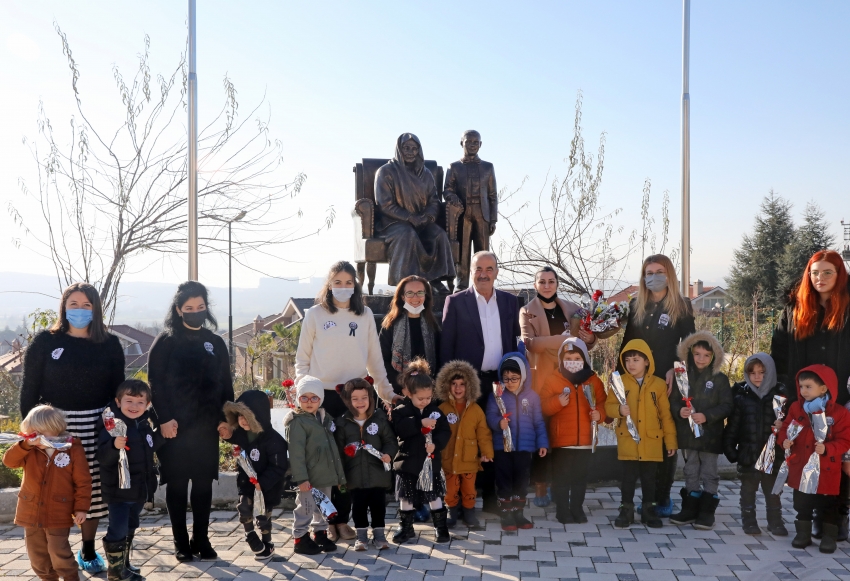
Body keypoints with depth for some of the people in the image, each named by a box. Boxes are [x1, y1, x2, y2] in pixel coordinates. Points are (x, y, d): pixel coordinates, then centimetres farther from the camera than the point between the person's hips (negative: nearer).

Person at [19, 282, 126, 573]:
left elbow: (117, 388, 9)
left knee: (94, 491, 7)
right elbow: (30, 388, 3)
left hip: (98, 428, 2)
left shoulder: (110, 344, 4)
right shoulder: (45, 342, 0)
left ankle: (88, 551, 24)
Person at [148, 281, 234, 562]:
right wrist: (164, 418, -15)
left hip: (206, 426, 3)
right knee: (177, 484, 4)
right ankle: (181, 543, 14)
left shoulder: (215, 342, 10)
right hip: (176, 426, -3)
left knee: (203, 483, 7)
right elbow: (156, 383, -6)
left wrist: (225, 417, 1)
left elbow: (225, 383, 10)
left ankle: (201, 540, 17)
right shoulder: (165, 342, -2)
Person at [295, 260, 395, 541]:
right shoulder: (315, 314, 3)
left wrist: (387, 391, 9)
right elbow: (302, 359, 5)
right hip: (322, 396, -1)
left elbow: (375, 358, 11)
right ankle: (323, 521, 11)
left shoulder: (365, 315, 8)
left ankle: (342, 519, 15)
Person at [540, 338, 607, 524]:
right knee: (562, 477, 4)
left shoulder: (594, 380, 4)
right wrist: (557, 402, -23)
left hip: (585, 440, 2)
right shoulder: (553, 380, -3)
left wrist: (599, 414, -13)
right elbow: (542, 406, -6)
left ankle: (577, 509, 25)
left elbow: (603, 404, 7)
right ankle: (563, 511, 14)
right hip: (561, 440, -2)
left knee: (580, 478, 13)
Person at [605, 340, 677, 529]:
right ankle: (626, 510, 18)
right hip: (628, 440, 0)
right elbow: (609, 406, 2)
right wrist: (619, 410, -21)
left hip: (652, 442, 0)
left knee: (649, 478, 10)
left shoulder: (659, 384, -1)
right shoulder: (620, 382, -1)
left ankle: (649, 510, 23)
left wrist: (670, 441, 2)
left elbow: (666, 415, 2)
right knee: (629, 477, 5)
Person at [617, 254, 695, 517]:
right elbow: (627, 342, 12)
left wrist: (674, 371, -15)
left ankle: (663, 496, 9)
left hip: (668, 383, -3)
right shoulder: (635, 305, 12)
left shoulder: (682, 306, 2)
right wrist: (621, 374, 3)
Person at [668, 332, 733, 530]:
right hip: (688, 433, 4)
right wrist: (679, 410, -14)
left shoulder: (720, 379, -5)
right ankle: (689, 509, 23)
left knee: (709, 473, 5)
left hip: (710, 435, -4)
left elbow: (726, 406, -9)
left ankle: (707, 512, 12)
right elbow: (673, 401, 7)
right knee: (691, 472, 14)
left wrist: (707, 416, -21)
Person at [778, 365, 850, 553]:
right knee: (801, 504, 14)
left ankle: (829, 536, 24)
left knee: (828, 505, 10)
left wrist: (827, 449, -26)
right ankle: (803, 533, 28)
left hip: (827, 470, -4)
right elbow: (785, 429, 9)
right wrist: (784, 440, -12)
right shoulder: (795, 408, 0)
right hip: (800, 467, 4)